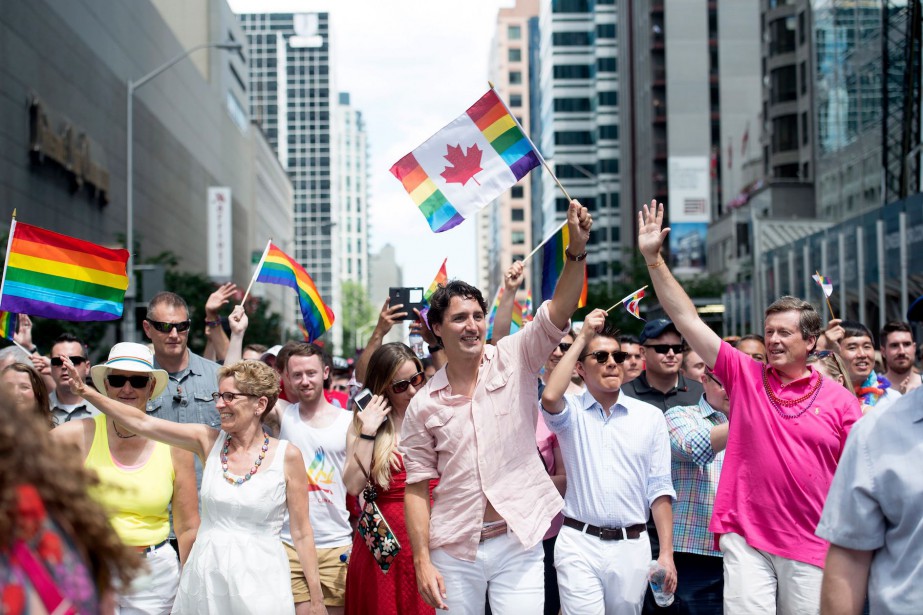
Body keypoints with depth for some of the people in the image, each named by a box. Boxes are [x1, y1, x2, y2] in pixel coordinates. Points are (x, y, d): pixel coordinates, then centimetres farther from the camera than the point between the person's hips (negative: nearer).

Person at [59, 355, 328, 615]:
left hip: (258, 578, -3)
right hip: (204, 574, 3)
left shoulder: (287, 456, -6)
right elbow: (143, 423, -2)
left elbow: (302, 532, -2)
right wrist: (84, 390, -10)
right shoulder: (209, 441, 3)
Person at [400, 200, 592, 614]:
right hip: (454, 550, 1)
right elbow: (417, 487, 2)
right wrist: (422, 562, -5)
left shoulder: (514, 361, 0)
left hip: (518, 543, -1)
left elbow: (558, 314, -14)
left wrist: (577, 250, -29)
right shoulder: (423, 405, 1)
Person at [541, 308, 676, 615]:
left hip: (632, 546, 2)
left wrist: (666, 553, -2)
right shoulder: (571, 412, 4)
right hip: (579, 544, -2)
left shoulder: (650, 416, 8)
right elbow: (550, 397, -21)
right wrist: (582, 337, -11)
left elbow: (658, 488, 6)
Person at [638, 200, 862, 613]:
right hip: (746, 539, 0)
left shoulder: (839, 401, 2)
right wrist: (653, 259, -5)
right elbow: (688, 319, 0)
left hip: (812, 548, 0)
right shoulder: (745, 375, 4)